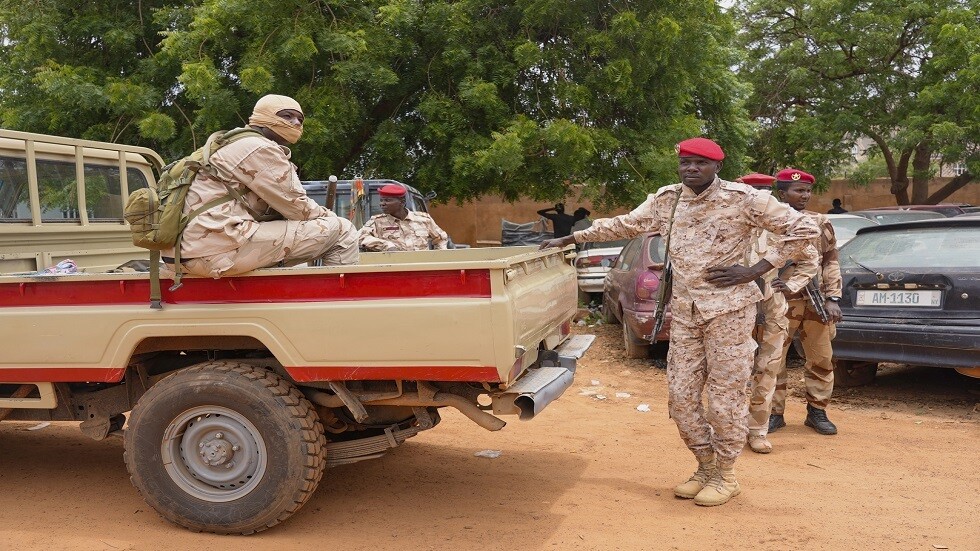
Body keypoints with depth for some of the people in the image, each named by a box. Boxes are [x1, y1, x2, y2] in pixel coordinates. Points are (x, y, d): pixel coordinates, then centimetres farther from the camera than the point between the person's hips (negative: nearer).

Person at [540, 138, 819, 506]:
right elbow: (624, 225, 18)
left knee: (724, 396, 1)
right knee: (681, 396, 7)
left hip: (728, 308, -5)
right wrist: (570, 238, 16)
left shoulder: (742, 199, -7)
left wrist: (754, 271, -10)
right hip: (684, 310, 5)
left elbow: (803, 229, -5)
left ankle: (725, 475, 20)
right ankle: (706, 466, 26)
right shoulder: (666, 200, 7)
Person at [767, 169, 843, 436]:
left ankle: (817, 412, 24)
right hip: (781, 303, -3)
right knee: (772, 360, -1)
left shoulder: (820, 223, 8)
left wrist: (832, 298, 2)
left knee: (822, 360, 9)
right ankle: (774, 414, 13)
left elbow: (831, 262, 9)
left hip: (816, 302, 4)